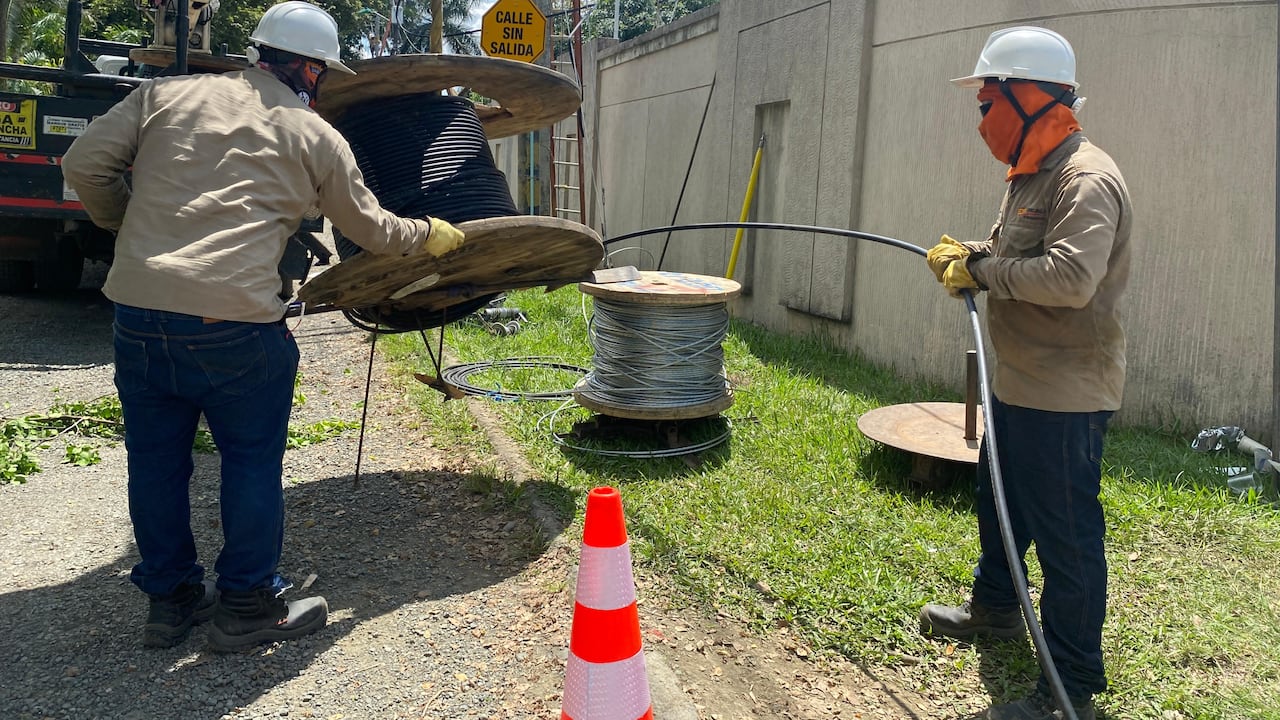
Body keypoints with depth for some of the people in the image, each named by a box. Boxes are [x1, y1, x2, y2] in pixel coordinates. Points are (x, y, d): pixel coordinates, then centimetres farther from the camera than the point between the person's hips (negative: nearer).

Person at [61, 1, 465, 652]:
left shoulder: (166, 94, 14)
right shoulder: (314, 136, 8)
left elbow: (85, 164, 8)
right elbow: (374, 231, 17)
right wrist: (432, 234, 35)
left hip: (137, 306, 4)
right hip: (235, 319, -4)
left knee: (156, 459, 17)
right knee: (252, 460, 12)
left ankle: (169, 598, 31)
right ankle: (247, 604, 22)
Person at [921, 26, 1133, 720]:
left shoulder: (1086, 179, -21)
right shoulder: (1031, 173, 13)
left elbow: (1072, 276, -33)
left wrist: (983, 270, -21)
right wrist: (970, 254, 4)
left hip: (1065, 397, -11)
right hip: (1019, 383, 11)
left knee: (1065, 535, -1)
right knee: (996, 499, 26)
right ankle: (994, 608, 48)